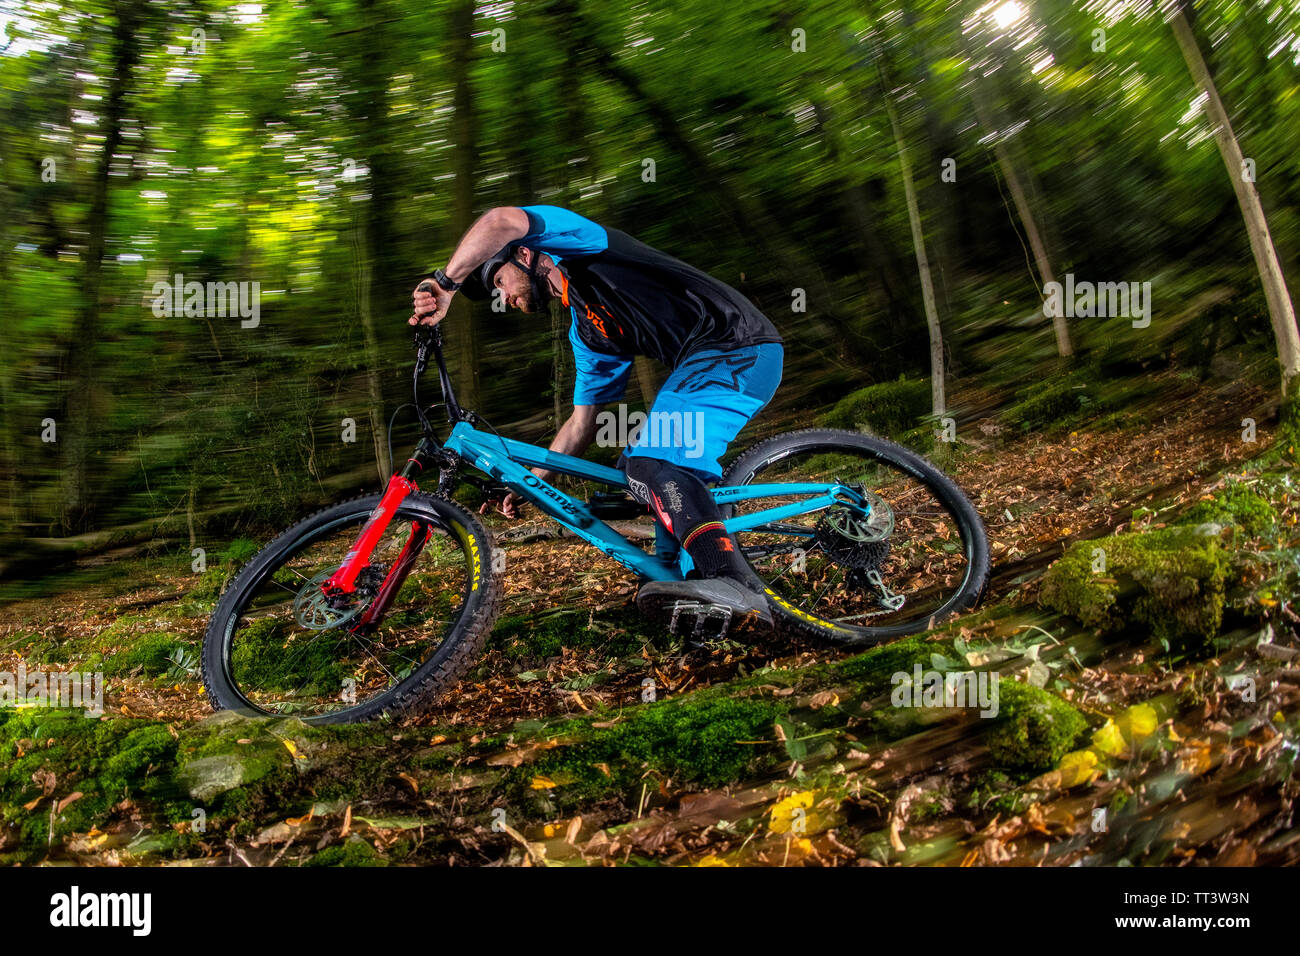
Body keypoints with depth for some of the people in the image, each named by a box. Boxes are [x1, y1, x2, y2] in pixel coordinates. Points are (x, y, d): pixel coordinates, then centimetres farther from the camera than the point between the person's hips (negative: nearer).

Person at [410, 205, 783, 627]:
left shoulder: (582, 254, 3)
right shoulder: (585, 331, 26)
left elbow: (503, 220, -17)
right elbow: (582, 424, 26)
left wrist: (444, 284, -15)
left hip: (739, 345, -10)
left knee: (651, 463, -24)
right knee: (637, 467, 16)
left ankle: (731, 583, -37)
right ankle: (684, 577, 14)